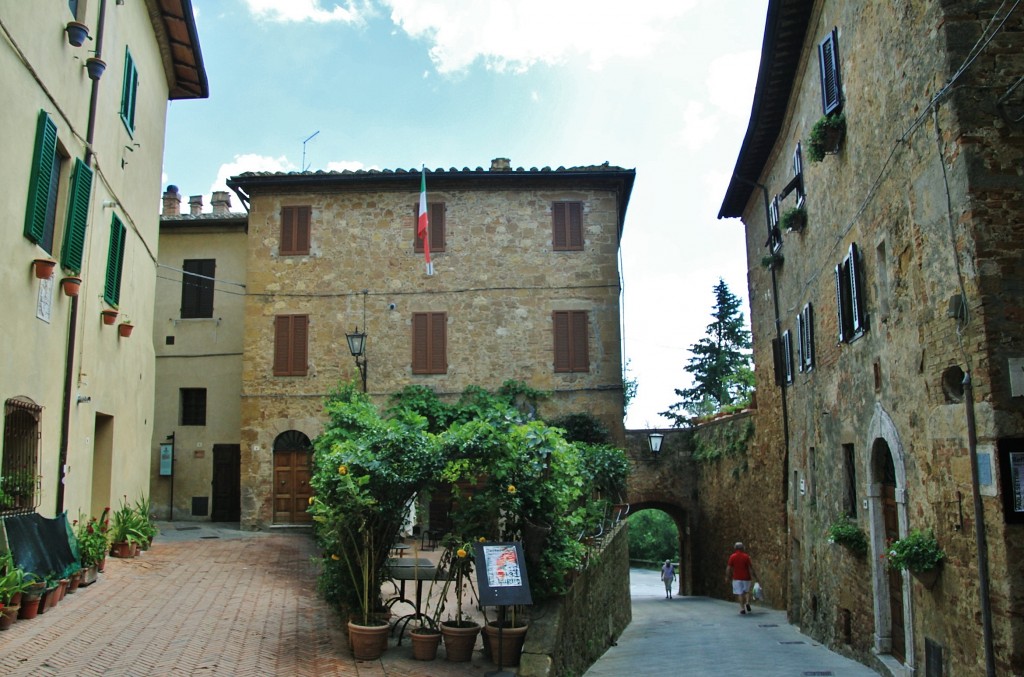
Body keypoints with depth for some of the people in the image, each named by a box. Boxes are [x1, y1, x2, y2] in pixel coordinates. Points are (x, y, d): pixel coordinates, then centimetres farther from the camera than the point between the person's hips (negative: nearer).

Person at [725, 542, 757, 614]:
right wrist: (753, 576, 4)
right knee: (747, 591, 22)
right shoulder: (746, 556, -3)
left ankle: (742, 609, -3)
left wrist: (727, 577, 7)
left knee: (740, 594, 3)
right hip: (746, 578, 1)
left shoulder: (732, 557, -3)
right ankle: (747, 603, 0)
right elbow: (750, 568, -5)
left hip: (736, 578, -1)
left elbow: (728, 568, -3)